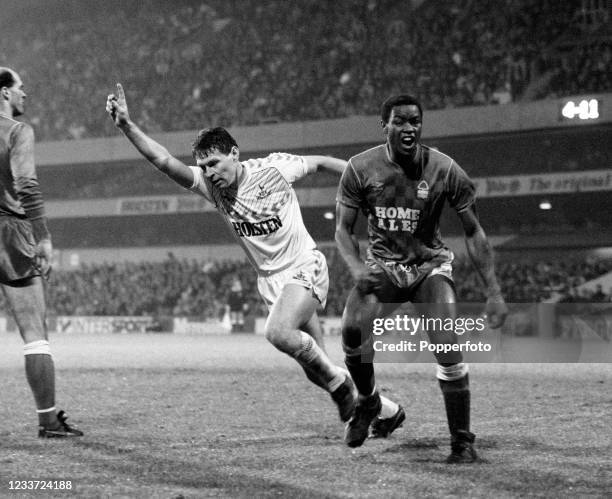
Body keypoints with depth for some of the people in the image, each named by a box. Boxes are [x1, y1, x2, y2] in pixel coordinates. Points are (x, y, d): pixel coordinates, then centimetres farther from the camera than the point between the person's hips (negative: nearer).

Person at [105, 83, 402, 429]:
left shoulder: (274, 168, -15)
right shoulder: (209, 184, -7)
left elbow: (321, 162, 0)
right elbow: (164, 160, -17)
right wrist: (127, 126, -29)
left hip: (305, 267, -5)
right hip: (269, 278, 5)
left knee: (279, 332, -29)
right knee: (315, 366, 7)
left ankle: (340, 382, -7)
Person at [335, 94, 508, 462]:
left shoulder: (445, 170, -13)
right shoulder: (361, 168, -11)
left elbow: (474, 232, -6)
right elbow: (344, 229, -4)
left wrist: (494, 292, -11)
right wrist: (357, 268, -25)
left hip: (430, 265, -1)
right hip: (381, 265, 1)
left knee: (448, 348, -18)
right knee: (352, 330, -24)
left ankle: (462, 441, -4)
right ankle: (368, 401, 6)